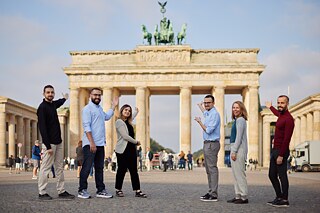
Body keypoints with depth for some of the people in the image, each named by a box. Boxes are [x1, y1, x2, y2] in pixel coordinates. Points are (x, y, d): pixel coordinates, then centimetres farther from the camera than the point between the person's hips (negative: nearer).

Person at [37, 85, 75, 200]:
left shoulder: (53, 104, 13)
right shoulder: (42, 107, -11)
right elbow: (42, 128, -17)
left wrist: (64, 98, 62)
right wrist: (48, 146, -22)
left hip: (58, 142, 9)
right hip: (50, 143, -9)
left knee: (59, 167, 8)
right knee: (45, 168, -4)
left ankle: (61, 191, 12)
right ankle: (42, 193, 3)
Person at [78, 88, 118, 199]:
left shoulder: (99, 108, 19)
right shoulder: (87, 109, -8)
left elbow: (107, 117, 39)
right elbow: (86, 127, -16)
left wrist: (113, 106, 34)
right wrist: (91, 143, -23)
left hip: (100, 144, 9)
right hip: (90, 144, -8)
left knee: (99, 168, 11)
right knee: (86, 167, -5)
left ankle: (101, 190, 16)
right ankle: (82, 190, 2)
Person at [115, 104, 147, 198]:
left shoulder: (128, 122, 16)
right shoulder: (119, 121, -9)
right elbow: (125, 136, -16)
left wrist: (136, 112, 56)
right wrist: (136, 142, -7)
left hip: (131, 150, 8)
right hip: (122, 150, -8)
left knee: (134, 170, 2)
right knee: (122, 170, -1)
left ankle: (137, 191, 0)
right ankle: (118, 190, 12)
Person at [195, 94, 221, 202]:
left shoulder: (214, 114, -14)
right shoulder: (208, 113, 15)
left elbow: (208, 130, -20)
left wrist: (199, 121, -10)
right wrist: (200, 106, 60)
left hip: (212, 144, -10)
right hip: (207, 144, 10)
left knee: (212, 169, -10)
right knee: (208, 169, 11)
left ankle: (214, 195, -10)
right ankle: (210, 192, 16)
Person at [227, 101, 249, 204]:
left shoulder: (240, 120, -11)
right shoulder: (237, 120, 18)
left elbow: (239, 137, -17)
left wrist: (234, 151, -18)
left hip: (239, 149, -10)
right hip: (235, 149, 10)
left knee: (239, 173, -8)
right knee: (236, 174, 12)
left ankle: (244, 197, -3)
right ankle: (238, 196, 17)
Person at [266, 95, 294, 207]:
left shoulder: (288, 119, -15)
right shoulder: (281, 115, 13)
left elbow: (287, 139, -20)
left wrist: (281, 155, -23)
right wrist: (270, 107, 60)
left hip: (281, 151, -10)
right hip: (275, 149, 10)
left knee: (282, 176, -6)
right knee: (272, 175, 12)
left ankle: (284, 200, 0)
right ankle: (279, 197, 20)